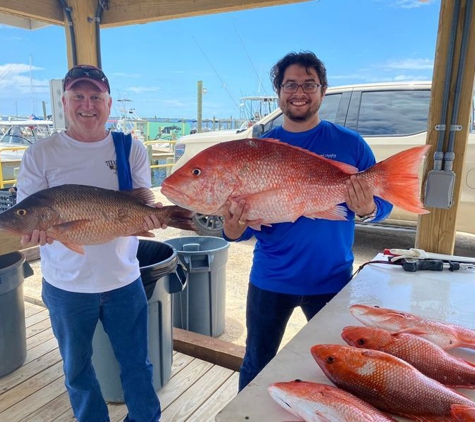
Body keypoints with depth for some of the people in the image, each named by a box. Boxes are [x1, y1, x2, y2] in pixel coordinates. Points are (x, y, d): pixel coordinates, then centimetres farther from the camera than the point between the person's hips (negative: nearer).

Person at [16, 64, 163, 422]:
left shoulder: (132, 150, -2)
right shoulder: (40, 154, -5)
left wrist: (150, 216, -27)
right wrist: (34, 231, -29)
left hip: (124, 279, 0)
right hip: (66, 285, 0)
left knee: (137, 364, 15)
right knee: (77, 368, 20)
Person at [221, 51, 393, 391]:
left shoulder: (350, 143, -5)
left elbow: (383, 201, -2)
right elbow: (245, 214, -1)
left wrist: (368, 209, -24)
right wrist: (233, 230, -23)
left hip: (332, 279, 0)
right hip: (270, 279, 1)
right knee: (257, 364, 17)